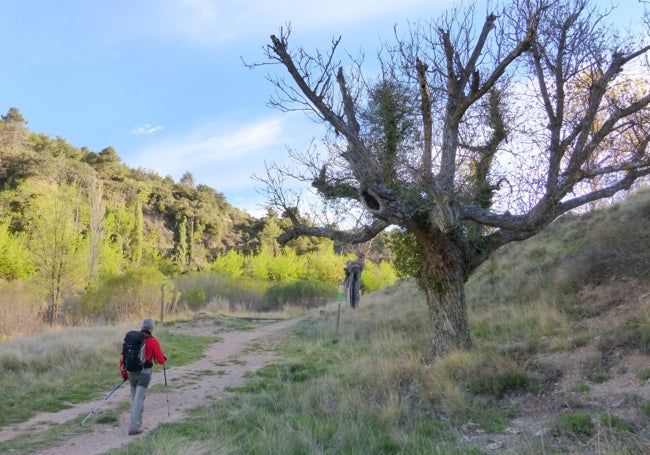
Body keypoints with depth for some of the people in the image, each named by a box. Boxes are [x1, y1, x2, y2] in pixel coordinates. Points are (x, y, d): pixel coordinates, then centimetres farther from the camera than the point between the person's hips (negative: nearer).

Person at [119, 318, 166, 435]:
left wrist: (123, 373, 19)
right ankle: (134, 427, -6)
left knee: (134, 397, 21)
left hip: (131, 372, 5)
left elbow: (123, 357, 8)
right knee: (139, 400, -3)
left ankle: (136, 422, 30)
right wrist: (165, 358, 16)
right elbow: (161, 361, -8)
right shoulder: (153, 342, -8)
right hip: (144, 373, -5)